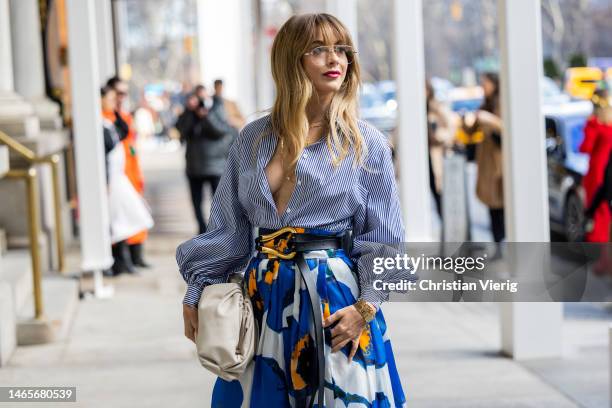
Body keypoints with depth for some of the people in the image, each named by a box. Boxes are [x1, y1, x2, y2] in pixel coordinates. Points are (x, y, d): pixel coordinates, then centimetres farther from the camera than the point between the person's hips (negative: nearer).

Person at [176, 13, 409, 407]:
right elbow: (228, 227, 10)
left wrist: (366, 306, -13)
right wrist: (196, 290, 5)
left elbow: (384, 240, -2)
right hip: (264, 299, 3)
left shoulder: (367, 144, -1)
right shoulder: (253, 139, 6)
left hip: (336, 297, -2)